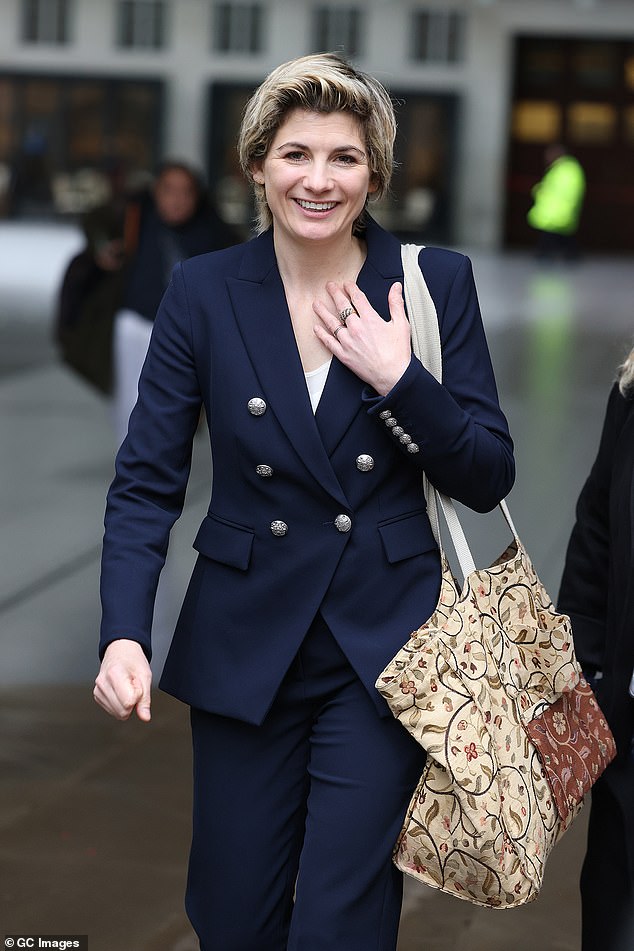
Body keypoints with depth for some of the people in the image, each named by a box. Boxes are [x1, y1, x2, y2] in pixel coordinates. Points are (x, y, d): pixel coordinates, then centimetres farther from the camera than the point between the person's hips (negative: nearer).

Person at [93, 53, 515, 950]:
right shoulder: (204, 291, -2)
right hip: (245, 645, 2)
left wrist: (400, 379, -17)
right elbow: (148, 482, -4)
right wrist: (124, 636, -18)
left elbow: (488, 480, -1)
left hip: (385, 644, -1)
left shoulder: (437, 280, -3)